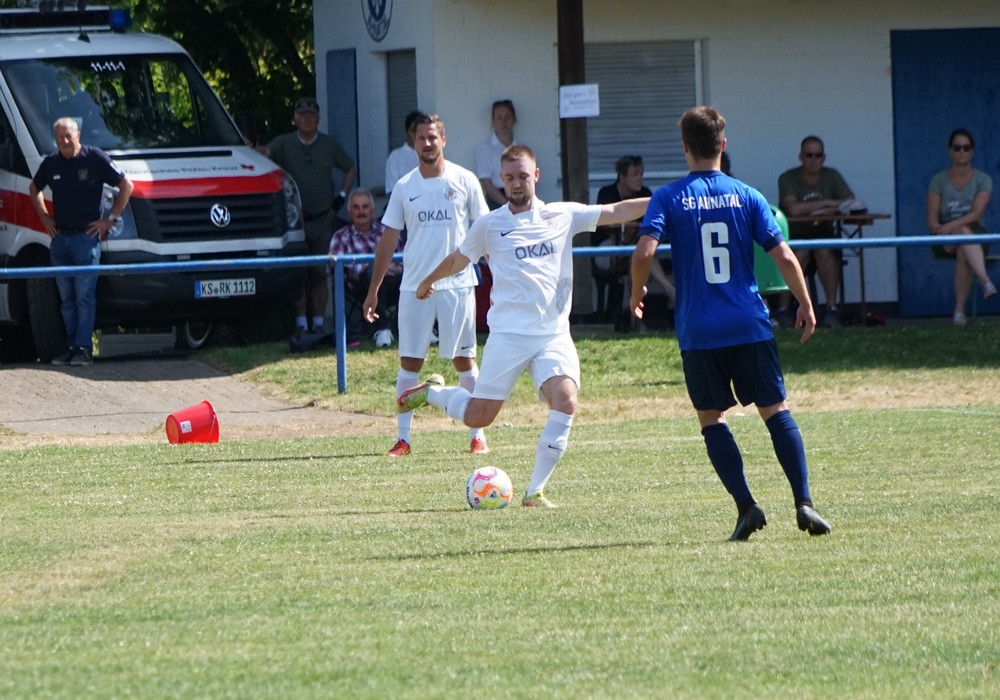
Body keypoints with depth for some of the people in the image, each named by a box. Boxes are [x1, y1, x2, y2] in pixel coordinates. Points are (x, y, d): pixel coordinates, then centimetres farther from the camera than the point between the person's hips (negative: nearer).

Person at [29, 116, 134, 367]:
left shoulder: (95, 159, -6)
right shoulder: (51, 164, 7)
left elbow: (126, 186, 0)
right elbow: (34, 189, 27)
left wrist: (111, 218, -3)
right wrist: (44, 217, 16)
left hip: (86, 237, -5)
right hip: (59, 238, 5)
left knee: (84, 296, -8)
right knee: (67, 299, 7)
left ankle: (84, 348, -9)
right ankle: (71, 347, 12)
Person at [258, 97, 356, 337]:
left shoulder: (329, 146, 8)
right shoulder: (284, 143, 2)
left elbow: (350, 169, 21)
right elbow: (267, 152, -18)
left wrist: (341, 197, 11)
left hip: (323, 220, 1)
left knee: (320, 274, 2)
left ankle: (318, 323, 7)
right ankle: (301, 324, 0)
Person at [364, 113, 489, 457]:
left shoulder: (464, 181, 1)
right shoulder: (404, 187, 6)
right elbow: (388, 239, 10)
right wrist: (373, 290, 8)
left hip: (457, 283, -1)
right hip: (414, 285, 2)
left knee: (464, 360, 3)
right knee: (410, 361, 0)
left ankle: (478, 435, 9)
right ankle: (403, 438, 3)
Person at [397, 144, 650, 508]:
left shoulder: (563, 215, 8)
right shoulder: (490, 225, 6)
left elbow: (618, 211, 3)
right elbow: (458, 259, 24)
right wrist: (429, 281, 39)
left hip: (554, 333, 1)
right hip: (508, 334, -1)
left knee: (565, 401, -22)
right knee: (477, 417, -1)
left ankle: (535, 491, -12)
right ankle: (433, 392, 33)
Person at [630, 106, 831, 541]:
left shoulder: (668, 199, -2)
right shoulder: (747, 197, 2)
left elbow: (644, 253, -14)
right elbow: (784, 257, -2)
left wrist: (636, 294, 5)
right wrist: (805, 305, 11)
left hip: (699, 333, -1)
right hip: (749, 325, 1)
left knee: (711, 417, 10)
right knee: (775, 410, 6)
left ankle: (746, 504, -4)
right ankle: (803, 502, -6)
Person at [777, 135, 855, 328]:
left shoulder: (831, 176, 5)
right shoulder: (788, 179, -8)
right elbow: (793, 209, -25)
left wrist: (825, 211, -20)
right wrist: (827, 203, -16)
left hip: (822, 235, 2)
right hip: (794, 237, -2)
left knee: (824, 252, -32)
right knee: (801, 253, -35)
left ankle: (832, 308, -29)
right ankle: (783, 310, -25)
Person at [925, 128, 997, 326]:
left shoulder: (983, 180, 2)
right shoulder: (939, 180, 5)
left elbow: (976, 213, -14)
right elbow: (932, 220, -1)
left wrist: (951, 226, -30)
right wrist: (942, 231, -24)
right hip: (945, 241, -1)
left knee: (963, 253, -38)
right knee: (964, 232, -38)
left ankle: (959, 310, -41)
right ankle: (986, 282, -57)